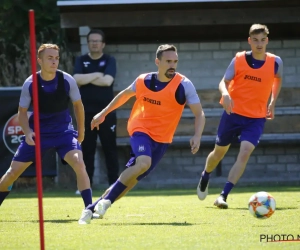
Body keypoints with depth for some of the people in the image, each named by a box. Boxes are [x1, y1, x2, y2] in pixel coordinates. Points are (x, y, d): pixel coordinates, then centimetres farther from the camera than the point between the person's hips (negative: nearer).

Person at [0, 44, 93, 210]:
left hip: (63, 130, -1)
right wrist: (27, 132, -19)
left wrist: (81, 132, 10)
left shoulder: (67, 80, -14)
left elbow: (78, 105, 3)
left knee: (79, 163, -24)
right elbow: (22, 112, -2)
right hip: (37, 132, 1)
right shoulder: (30, 84, -14)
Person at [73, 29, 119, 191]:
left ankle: (114, 185, 3)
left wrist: (86, 78, -8)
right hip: (86, 112, 2)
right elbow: (76, 79, -10)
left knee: (110, 149, 0)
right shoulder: (81, 61, 8)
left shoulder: (109, 61, 3)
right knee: (87, 149, 2)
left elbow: (108, 81, -15)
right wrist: (96, 75, -10)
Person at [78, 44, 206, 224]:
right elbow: (125, 94, 17)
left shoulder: (184, 85, -11)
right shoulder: (143, 81, -4)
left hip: (162, 139, 1)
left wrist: (197, 136, -28)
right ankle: (106, 201, -20)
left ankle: (93, 208, 10)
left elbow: (199, 114, -11)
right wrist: (104, 113, 19)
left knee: (132, 179, 0)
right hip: (141, 129, -1)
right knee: (143, 163, -31)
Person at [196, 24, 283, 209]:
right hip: (233, 113, 0)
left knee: (245, 152, -21)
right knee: (220, 151, 14)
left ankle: (223, 196, -20)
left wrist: (272, 102, 12)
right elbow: (224, 82, -9)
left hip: (256, 118, 0)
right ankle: (205, 177, 48)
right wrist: (225, 93, -31)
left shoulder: (275, 62, -5)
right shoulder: (239, 60, -8)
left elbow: (278, 79, 17)